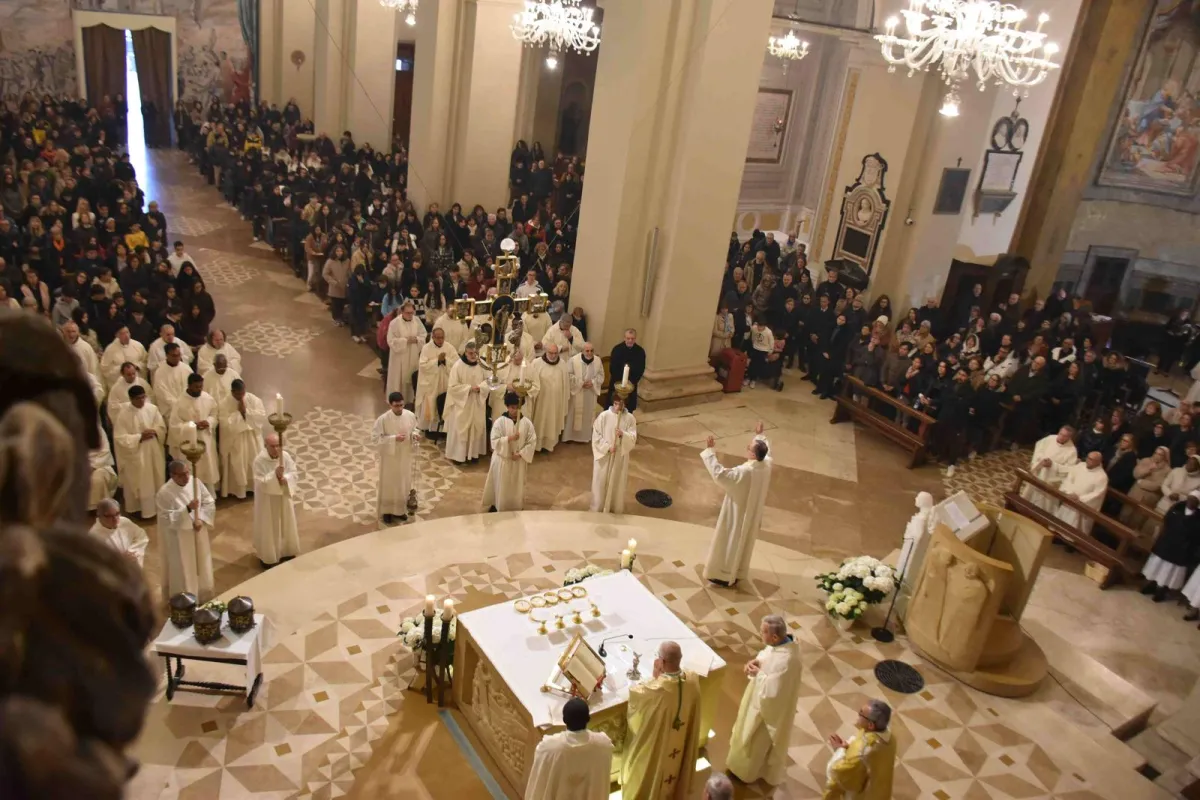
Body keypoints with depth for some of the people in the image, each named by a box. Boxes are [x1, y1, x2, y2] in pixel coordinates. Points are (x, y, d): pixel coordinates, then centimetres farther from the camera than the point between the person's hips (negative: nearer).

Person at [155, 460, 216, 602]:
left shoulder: (195, 482, -7)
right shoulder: (164, 493, -21)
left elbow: (209, 502, -1)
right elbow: (167, 519, -21)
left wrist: (200, 519, -15)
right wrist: (187, 509, -31)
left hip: (198, 533, 5)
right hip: (179, 539, -5)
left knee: (201, 566, 20)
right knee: (183, 572, 8)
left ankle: (202, 598, 39)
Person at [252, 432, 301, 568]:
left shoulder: (286, 456, -11)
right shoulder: (259, 460, -22)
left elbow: (295, 474, -5)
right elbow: (260, 482, -23)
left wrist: (285, 478, -25)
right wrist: (275, 475, -36)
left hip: (284, 496, 4)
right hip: (267, 499, -4)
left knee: (286, 524, 20)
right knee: (268, 528, 10)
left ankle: (286, 551, 40)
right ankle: (268, 556, 28)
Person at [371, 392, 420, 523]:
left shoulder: (411, 416, -9)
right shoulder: (383, 419, -20)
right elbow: (375, 438, -17)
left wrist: (415, 434, -15)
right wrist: (393, 438, -27)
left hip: (405, 456, 4)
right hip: (389, 457, -4)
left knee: (404, 483, 17)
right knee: (388, 484, 12)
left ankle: (400, 509, 37)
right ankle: (386, 511, 31)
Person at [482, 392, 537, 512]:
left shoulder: (526, 423, -8)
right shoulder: (499, 422, -12)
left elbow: (532, 441, -5)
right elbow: (494, 441, -15)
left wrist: (521, 454, -14)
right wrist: (509, 438, -27)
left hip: (519, 460, 2)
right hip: (502, 459, -2)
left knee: (517, 486, 14)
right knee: (500, 485, 11)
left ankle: (516, 508, 32)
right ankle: (496, 506, 31)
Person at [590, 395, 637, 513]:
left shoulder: (630, 418, -7)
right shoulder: (604, 416, -11)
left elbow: (633, 438, -8)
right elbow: (596, 435, -8)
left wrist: (623, 434, -27)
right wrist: (607, 447, -17)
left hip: (620, 456, 1)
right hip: (604, 455, -1)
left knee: (617, 482, 13)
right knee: (601, 481, 9)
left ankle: (615, 508, 30)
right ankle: (598, 507, 26)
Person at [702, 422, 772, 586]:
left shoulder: (744, 471, -37)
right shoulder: (767, 464, -14)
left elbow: (719, 474, -39)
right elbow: (766, 450, 10)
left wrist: (710, 451, -37)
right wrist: (760, 435, 22)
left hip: (737, 515, -7)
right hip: (752, 514, 8)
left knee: (730, 543, 11)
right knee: (743, 542, 24)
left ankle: (724, 576, 26)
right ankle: (737, 573, 41)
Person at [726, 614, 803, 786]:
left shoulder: (785, 660, -41)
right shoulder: (784, 642, -14)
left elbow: (770, 691, -34)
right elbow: (766, 657, 5)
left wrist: (758, 673, -23)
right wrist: (756, 661, -13)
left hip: (769, 708, -8)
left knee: (757, 741, 19)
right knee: (755, 738, 31)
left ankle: (746, 770, 44)